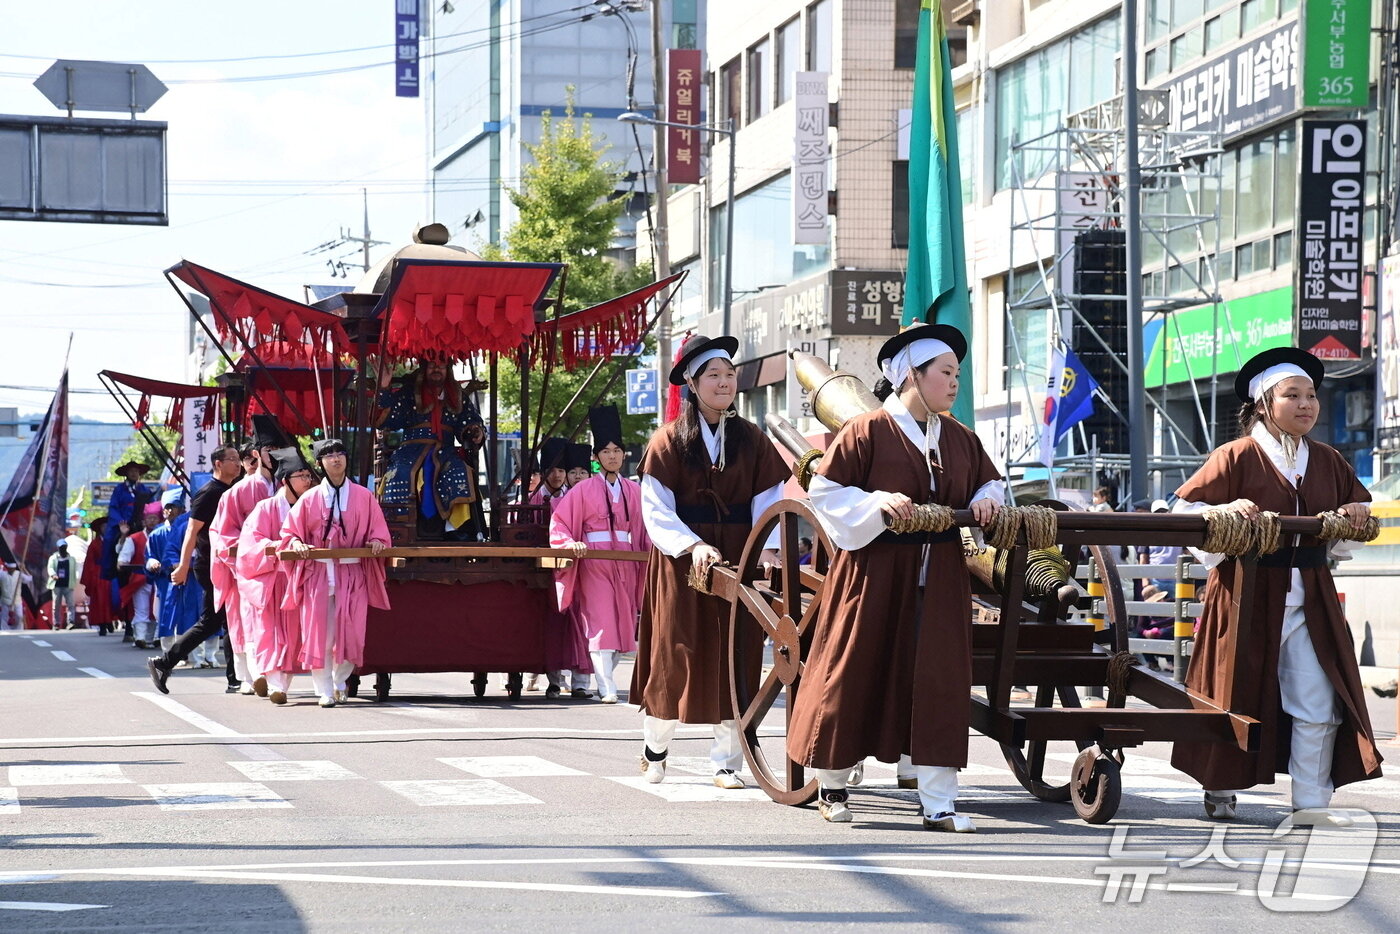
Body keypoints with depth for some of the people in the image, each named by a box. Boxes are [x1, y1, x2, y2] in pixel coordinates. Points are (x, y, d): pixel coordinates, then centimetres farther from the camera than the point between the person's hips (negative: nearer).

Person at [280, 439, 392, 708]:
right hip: (317, 572, 0)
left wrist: (376, 542, -10)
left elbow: (379, 532, 11)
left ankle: (340, 682, 19)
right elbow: (289, 532, 8)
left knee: (350, 632, -3)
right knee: (319, 633, -4)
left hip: (352, 573, 0)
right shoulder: (310, 499, 6)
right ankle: (324, 691, 2)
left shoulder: (364, 497, 8)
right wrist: (297, 543, -12)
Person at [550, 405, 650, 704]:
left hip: (626, 564, 4)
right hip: (594, 562, -4)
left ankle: (603, 676, 20)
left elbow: (645, 528, 11)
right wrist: (570, 543, -17)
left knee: (621, 622, 6)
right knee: (599, 622, -12)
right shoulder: (584, 490, 1)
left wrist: (654, 548, -6)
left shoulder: (634, 491, 11)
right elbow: (559, 522, -1)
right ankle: (606, 688, -15)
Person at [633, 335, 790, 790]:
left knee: (734, 660, 0)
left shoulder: (751, 440, 6)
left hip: (737, 565, 2)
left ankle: (727, 762, 6)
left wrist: (769, 549, -15)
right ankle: (654, 746, 23)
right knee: (677, 657, 2)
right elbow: (657, 512, -8)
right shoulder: (668, 441, -2)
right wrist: (693, 546, -23)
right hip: (679, 565, -2)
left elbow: (768, 503, 3)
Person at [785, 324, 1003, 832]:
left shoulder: (959, 438, 11)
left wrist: (986, 500, 2)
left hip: (939, 579, 5)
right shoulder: (867, 430, -7)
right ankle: (832, 785, 21)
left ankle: (939, 804, -1)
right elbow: (824, 491, -8)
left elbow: (991, 480, 24)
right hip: (875, 573, -5)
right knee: (854, 675, 3)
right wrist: (877, 503, -20)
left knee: (939, 684, -2)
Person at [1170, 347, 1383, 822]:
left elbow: (1358, 511, 23)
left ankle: (1312, 801, 6)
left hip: (1310, 600, 4)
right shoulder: (1236, 457, -5)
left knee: (1319, 705, -2)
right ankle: (1220, 792, 19)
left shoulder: (1328, 463, 10)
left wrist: (1352, 519, 0)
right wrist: (1227, 512, -24)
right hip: (1248, 596, -4)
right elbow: (1187, 511, -6)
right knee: (1238, 698, 3)